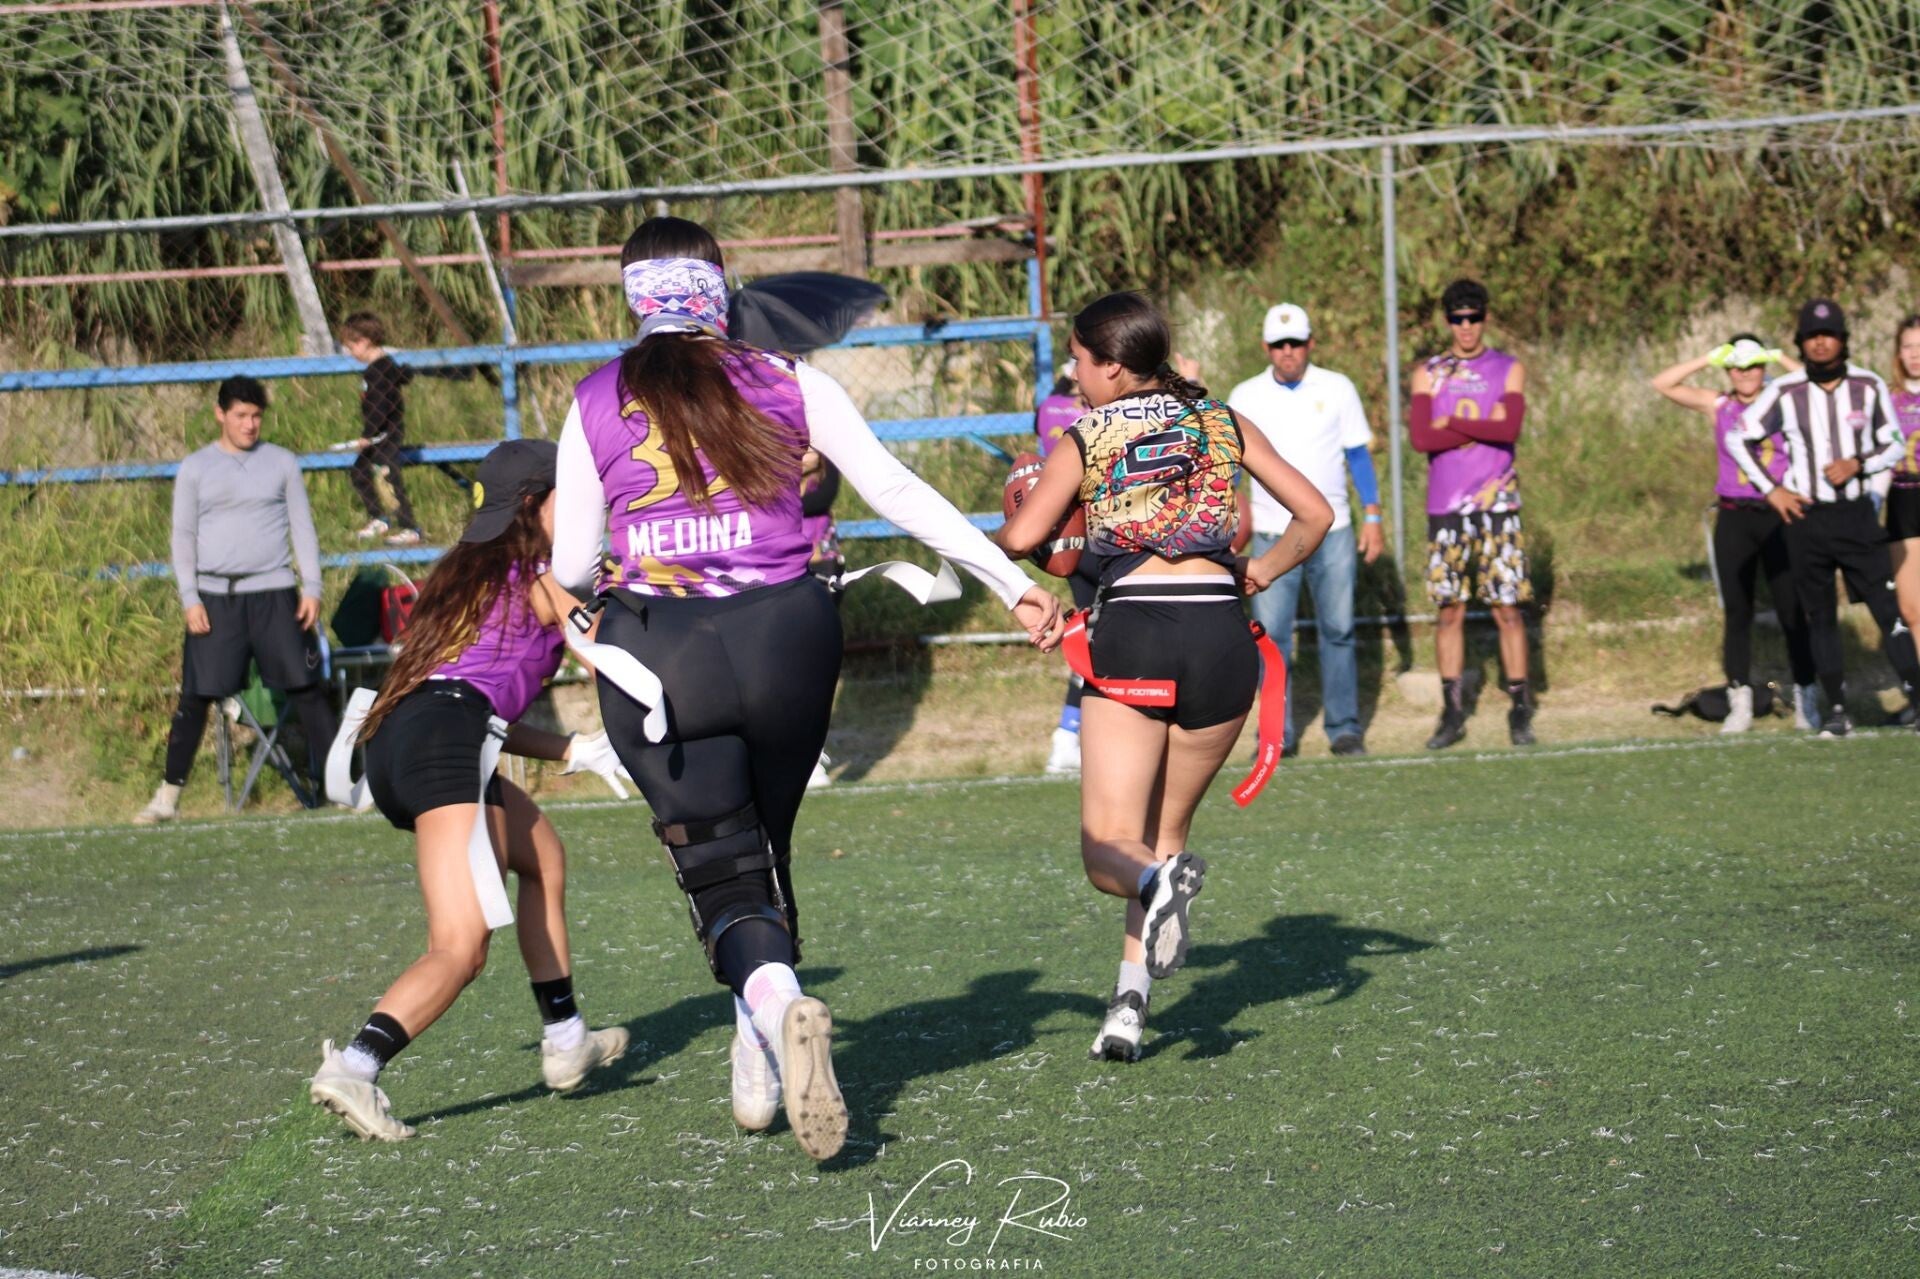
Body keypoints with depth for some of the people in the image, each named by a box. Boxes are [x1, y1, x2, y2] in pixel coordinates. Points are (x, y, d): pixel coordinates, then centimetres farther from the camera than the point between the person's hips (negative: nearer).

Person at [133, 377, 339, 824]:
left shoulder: (281, 463, 7)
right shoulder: (195, 468, 5)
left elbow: (302, 527, 8)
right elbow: (183, 536, 5)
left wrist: (312, 587, -1)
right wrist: (189, 598, -4)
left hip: (275, 594, 0)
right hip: (215, 598, 0)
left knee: (307, 688, -2)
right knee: (195, 697, 0)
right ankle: (168, 795, 8)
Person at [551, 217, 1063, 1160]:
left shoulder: (595, 404, 5)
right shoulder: (787, 383, 6)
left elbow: (571, 568, 6)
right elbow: (897, 491, 5)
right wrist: (1009, 580, 11)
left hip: (653, 656, -2)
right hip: (783, 639, 2)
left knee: (722, 878, -2)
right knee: (767, 848, 21)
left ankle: (776, 1000, -32)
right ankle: (760, 1066, 27)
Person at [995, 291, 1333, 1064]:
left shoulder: (1086, 438, 6)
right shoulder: (1221, 422, 15)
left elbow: (1020, 537, -6)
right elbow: (1314, 514, 12)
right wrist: (1260, 575, 24)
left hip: (1131, 631, -3)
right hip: (1221, 632, 3)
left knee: (1109, 850, 0)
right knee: (1164, 833, 16)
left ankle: (1158, 881, -35)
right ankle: (1130, 1004, 4)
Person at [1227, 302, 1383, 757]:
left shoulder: (1337, 389, 5)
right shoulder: (1246, 397, 5)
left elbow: (1358, 455, 8)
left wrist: (1372, 518, 3)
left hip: (1332, 531, 0)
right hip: (1271, 532, 0)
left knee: (1338, 630, 1)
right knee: (1271, 634, -4)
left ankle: (1345, 728, 8)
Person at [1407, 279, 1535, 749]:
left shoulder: (1509, 369, 5)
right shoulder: (1428, 373, 8)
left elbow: (1510, 428, -11)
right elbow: (1421, 437, -7)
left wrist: (1453, 423, -9)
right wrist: (1484, 426, -9)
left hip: (1497, 504, -1)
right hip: (1444, 504, 1)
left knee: (1508, 607, -2)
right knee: (1449, 609, 3)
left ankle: (1520, 710, 2)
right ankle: (1452, 712, 7)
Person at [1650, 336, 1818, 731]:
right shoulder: (1718, 406, 6)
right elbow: (1663, 384, 2)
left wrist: (1780, 358, -5)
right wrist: (1707, 359, 0)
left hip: (1778, 516, -1)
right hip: (1734, 520, 1)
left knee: (1792, 610, -1)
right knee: (1737, 613, 4)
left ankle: (1806, 701, 7)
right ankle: (1740, 704, 8)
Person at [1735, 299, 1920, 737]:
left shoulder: (1869, 386, 0)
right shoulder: (1784, 391, -2)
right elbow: (1740, 437, 7)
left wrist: (1858, 465, -11)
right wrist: (1771, 490, 0)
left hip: (1857, 515, -1)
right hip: (1805, 516, 1)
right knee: (1820, 617, 6)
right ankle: (1836, 710, 13)